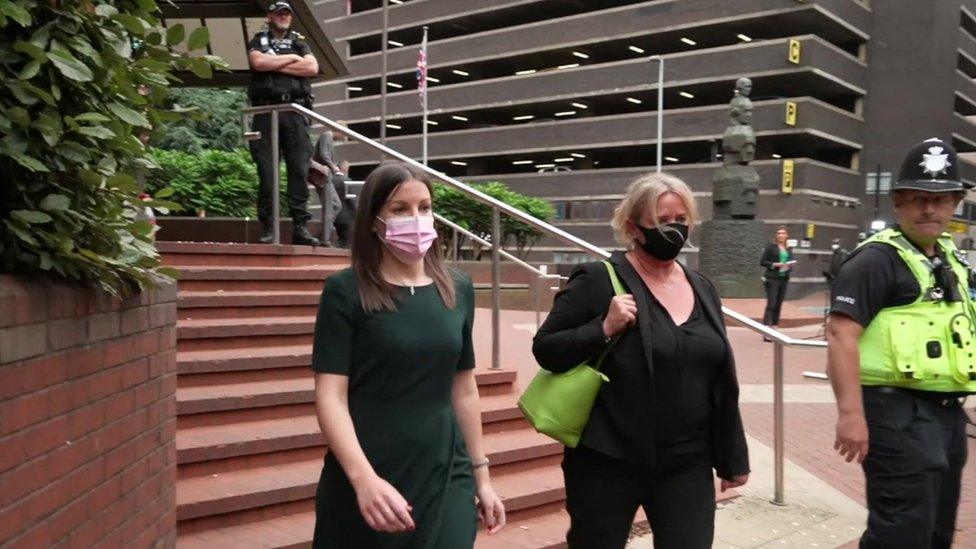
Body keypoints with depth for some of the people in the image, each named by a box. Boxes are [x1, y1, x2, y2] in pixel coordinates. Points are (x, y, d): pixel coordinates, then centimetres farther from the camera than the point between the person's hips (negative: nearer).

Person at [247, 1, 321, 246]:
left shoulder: (299, 42, 21)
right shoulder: (258, 41, 16)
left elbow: (312, 68, 2)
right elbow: (259, 63, -6)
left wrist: (276, 66, -1)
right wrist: (291, 58, 2)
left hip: (295, 110, 2)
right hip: (266, 111, -1)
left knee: (299, 170, -6)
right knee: (267, 172, -5)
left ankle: (300, 227, -7)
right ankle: (267, 228, -3)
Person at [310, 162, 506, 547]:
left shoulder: (458, 290, 5)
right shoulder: (345, 291, -8)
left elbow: (463, 388, 12)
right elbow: (331, 396, -13)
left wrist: (480, 475, 13)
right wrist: (364, 478, -24)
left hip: (445, 478, 3)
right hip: (367, 480, -3)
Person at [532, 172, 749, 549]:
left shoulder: (702, 289, 9)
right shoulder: (598, 280, -9)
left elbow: (721, 381, 13)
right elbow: (545, 349, -8)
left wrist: (733, 456, 15)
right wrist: (605, 328, -22)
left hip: (688, 466, 4)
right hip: (608, 462, -4)